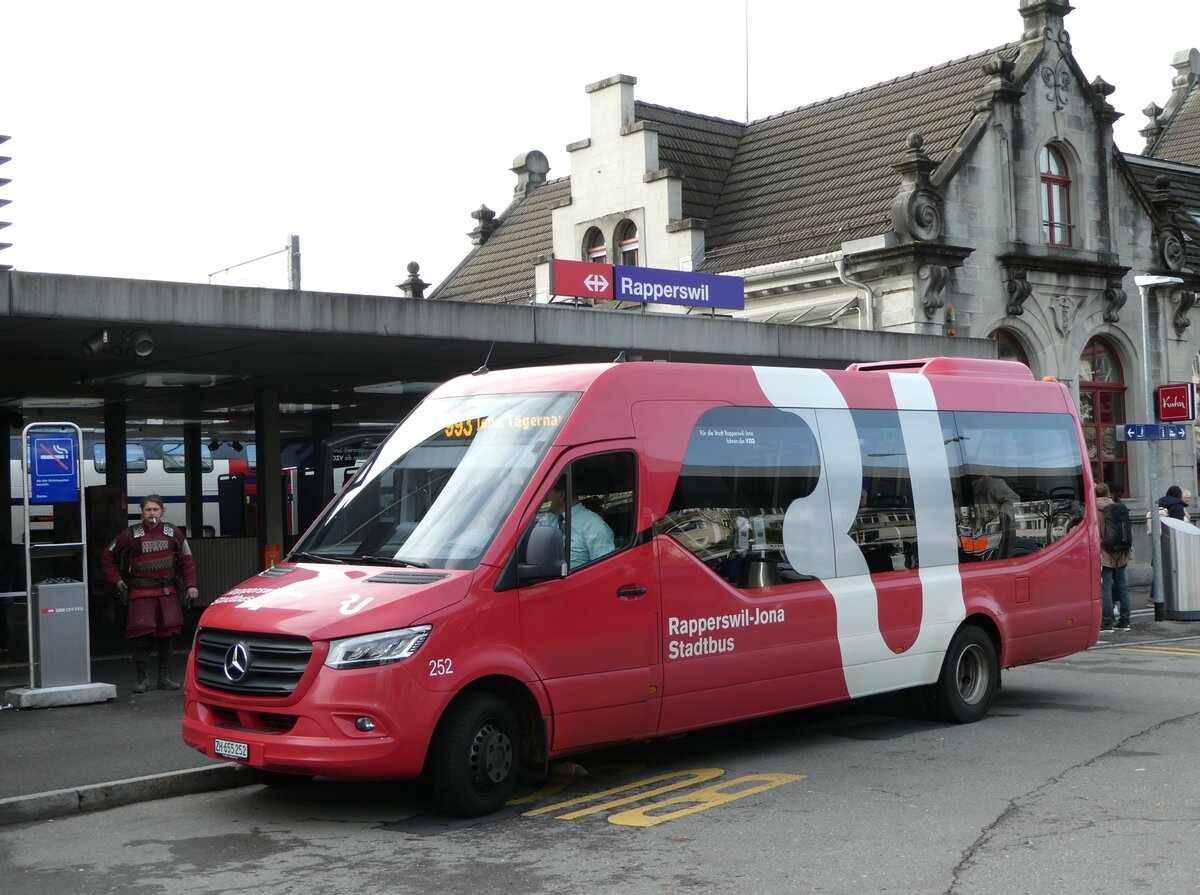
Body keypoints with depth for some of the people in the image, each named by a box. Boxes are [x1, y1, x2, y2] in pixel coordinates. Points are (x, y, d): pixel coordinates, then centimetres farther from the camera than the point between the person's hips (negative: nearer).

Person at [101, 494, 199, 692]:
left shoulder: (173, 533, 5)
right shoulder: (130, 535, -1)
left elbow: (187, 559, 9)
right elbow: (108, 557, 9)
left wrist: (191, 585, 1)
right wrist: (116, 580, 2)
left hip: (167, 593, 2)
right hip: (140, 594, -2)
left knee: (166, 635, 5)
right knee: (142, 635, -7)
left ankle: (165, 677, 14)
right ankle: (142, 678, 3)